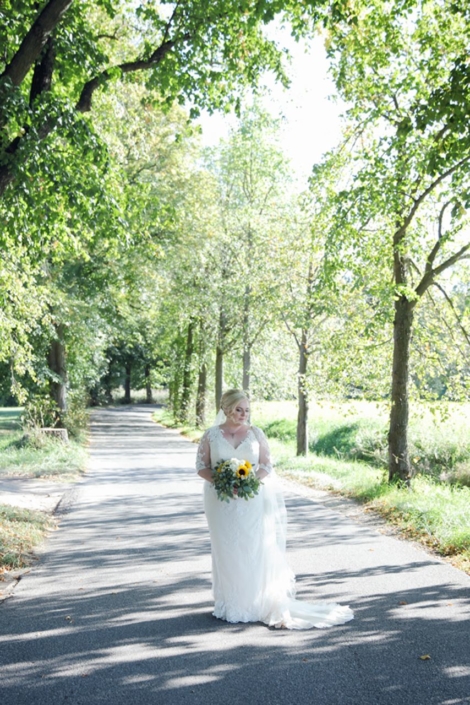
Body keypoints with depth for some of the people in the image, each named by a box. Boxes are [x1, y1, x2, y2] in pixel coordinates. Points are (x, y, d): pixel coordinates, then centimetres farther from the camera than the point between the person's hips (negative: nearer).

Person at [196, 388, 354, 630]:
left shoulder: (255, 433, 2)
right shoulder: (211, 435, 1)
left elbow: (267, 466, 0)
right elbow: (201, 466, 0)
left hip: (251, 499, 0)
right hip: (221, 501, 0)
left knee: (254, 549, 0)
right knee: (226, 549, 5)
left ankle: (256, 602, 11)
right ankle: (231, 604, 17)